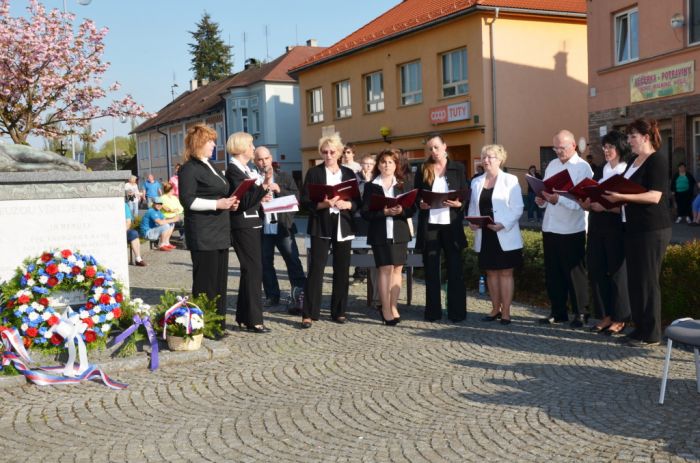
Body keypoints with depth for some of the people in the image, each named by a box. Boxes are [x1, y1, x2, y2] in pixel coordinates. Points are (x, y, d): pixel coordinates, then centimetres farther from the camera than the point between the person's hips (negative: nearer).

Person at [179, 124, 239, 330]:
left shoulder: (209, 167, 20)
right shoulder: (189, 169, -8)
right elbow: (187, 200, -16)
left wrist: (229, 203, 10)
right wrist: (217, 204, -20)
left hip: (219, 233, 9)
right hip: (203, 235, -9)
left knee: (220, 280, 9)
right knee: (205, 282, -5)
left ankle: (217, 325, 15)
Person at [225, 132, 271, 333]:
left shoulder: (246, 169, 16)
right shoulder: (233, 170, -13)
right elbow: (242, 201, -21)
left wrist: (263, 197, 7)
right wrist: (263, 188, -25)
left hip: (253, 224, 10)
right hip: (243, 225, -10)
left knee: (250, 270, 13)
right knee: (254, 270, -9)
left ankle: (243, 316, 22)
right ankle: (254, 320, -6)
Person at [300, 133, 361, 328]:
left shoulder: (348, 173, 11)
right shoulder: (314, 173, 3)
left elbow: (357, 201, 9)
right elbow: (305, 201, -3)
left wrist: (346, 204, -11)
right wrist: (323, 204, -19)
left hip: (344, 227, 3)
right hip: (321, 228, -3)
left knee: (342, 270, 6)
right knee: (315, 270, -7)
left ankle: (339, 311, 17)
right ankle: (308, 314, -4)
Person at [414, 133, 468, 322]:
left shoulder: (457, 168, 6)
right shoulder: (423, 170, 9)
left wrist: (459, 204, -15)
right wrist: (420, 204, -11)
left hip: (451, 224, -1)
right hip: (429, 225, 1)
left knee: (455, 269, 1)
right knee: (431, 269, 5)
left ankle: (457, 311, 7)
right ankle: (433, 311, 13)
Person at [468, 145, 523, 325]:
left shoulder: (510, 180, -3)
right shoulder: (476, 182, 12)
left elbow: (517, 208, -8)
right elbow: (472, 207, 15)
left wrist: (503, 224, -21)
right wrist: (471, 222, -5)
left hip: (504, 235, -5)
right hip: (484, 235, 5)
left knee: (505, 273, 1)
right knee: (491, 272, 10)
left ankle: (506, 312, 5)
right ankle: (495, 309, 20)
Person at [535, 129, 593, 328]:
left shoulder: (583, 168, -8)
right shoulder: (552, 165, 12)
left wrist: (558, 199, -28)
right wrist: (542, 200, -5)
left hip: (572, 230, -6)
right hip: (550, 227, 6)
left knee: (574, 273, 4)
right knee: (552, 273, 13)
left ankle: (579, 313, 17)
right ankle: (558, 312, 24)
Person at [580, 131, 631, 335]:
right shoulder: (599, 171, 14)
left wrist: (605, 207, -23)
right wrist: (585, 202, -9)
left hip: (617, 228, -6)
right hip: (597, 228, 6)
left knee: (617, 272, 1)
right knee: (596, 271, 6)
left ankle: (619, 318, 11)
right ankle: (605, 315, 18)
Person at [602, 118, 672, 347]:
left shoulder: (657, 161, -11)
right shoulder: (633, 161, 14)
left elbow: (654, 196, -21)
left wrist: (622, 197, -26)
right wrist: (612, 197, 3)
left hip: (652, 229, -8)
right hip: (633, 227, 8)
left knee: (647, 280, -4)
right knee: (634, 279, 10)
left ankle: (651, 334, 4)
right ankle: (640, 327, 19)